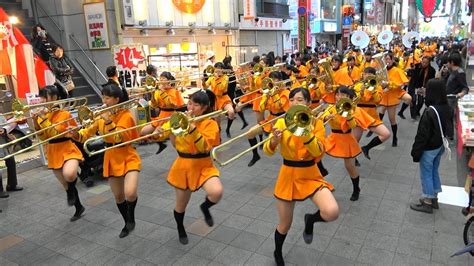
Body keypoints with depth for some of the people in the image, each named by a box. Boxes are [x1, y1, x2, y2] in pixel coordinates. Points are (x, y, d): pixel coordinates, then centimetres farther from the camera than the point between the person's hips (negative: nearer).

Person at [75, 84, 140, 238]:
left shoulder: (126, 115, -12)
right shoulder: (102, 115, 4)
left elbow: (120, 138, -23)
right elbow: (88, 133, 3)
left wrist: (109, 121, -29)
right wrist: (77, 134, -16)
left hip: (128, 157, -5)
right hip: (111, 158, 6)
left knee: (130, 193, -24)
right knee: (118, 196, 13)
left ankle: (131, 217, 7)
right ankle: (127, 223, 34)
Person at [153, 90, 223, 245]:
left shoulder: (210, 124, -10)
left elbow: (204, 147, -21)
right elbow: (164, 131, -2)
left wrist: (192, 128, -31)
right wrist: (159, 132, -25)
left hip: (203, 165, -2)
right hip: (183, 166, 2)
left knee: (217, 192, -29)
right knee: (181, 205, 13)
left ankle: (205, 207, 7)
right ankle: (180, 229, 46)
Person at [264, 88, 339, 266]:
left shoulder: (316, 123, -5)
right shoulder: (281, 122, -4)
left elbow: (318, 152, -18)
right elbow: (268, 151, -11)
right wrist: (274, 140, -33)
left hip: (310, 175, 0)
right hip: (288, 176, 0)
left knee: (332, 212, -24)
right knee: (284, 225, 10)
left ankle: (310, 219, 12)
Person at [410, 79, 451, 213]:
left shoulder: (430, 112, -28)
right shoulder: (446, 107, -2)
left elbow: (422, 134, -23)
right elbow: (446, 126, 11)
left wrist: (416, 151, -13)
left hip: (429, 148, -8)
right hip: (440, 146, 8)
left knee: (426, 174, 7)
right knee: (434, 171, 21)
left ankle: (427, 202, 19)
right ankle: (434, 198, 34)